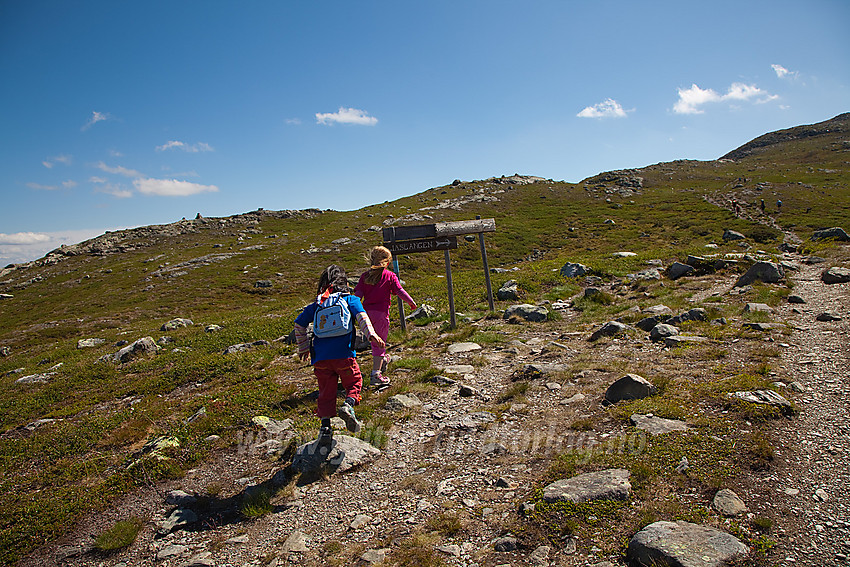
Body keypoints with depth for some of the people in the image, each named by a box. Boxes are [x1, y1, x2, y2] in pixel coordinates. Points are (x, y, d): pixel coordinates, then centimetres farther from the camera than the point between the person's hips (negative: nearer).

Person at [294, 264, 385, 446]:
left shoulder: (316, 305, 16)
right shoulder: (350, 299, 7)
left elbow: (299, 324, 17)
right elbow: (361, 316, -11)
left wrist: (303, 347, 27)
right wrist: (371, 334, -22)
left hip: (321, 358, 3)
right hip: (344, 355, -2)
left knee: (326, 392, 14)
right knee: (354, 383, 15)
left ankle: (325, 426, 7)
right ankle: (348, 406, -11)